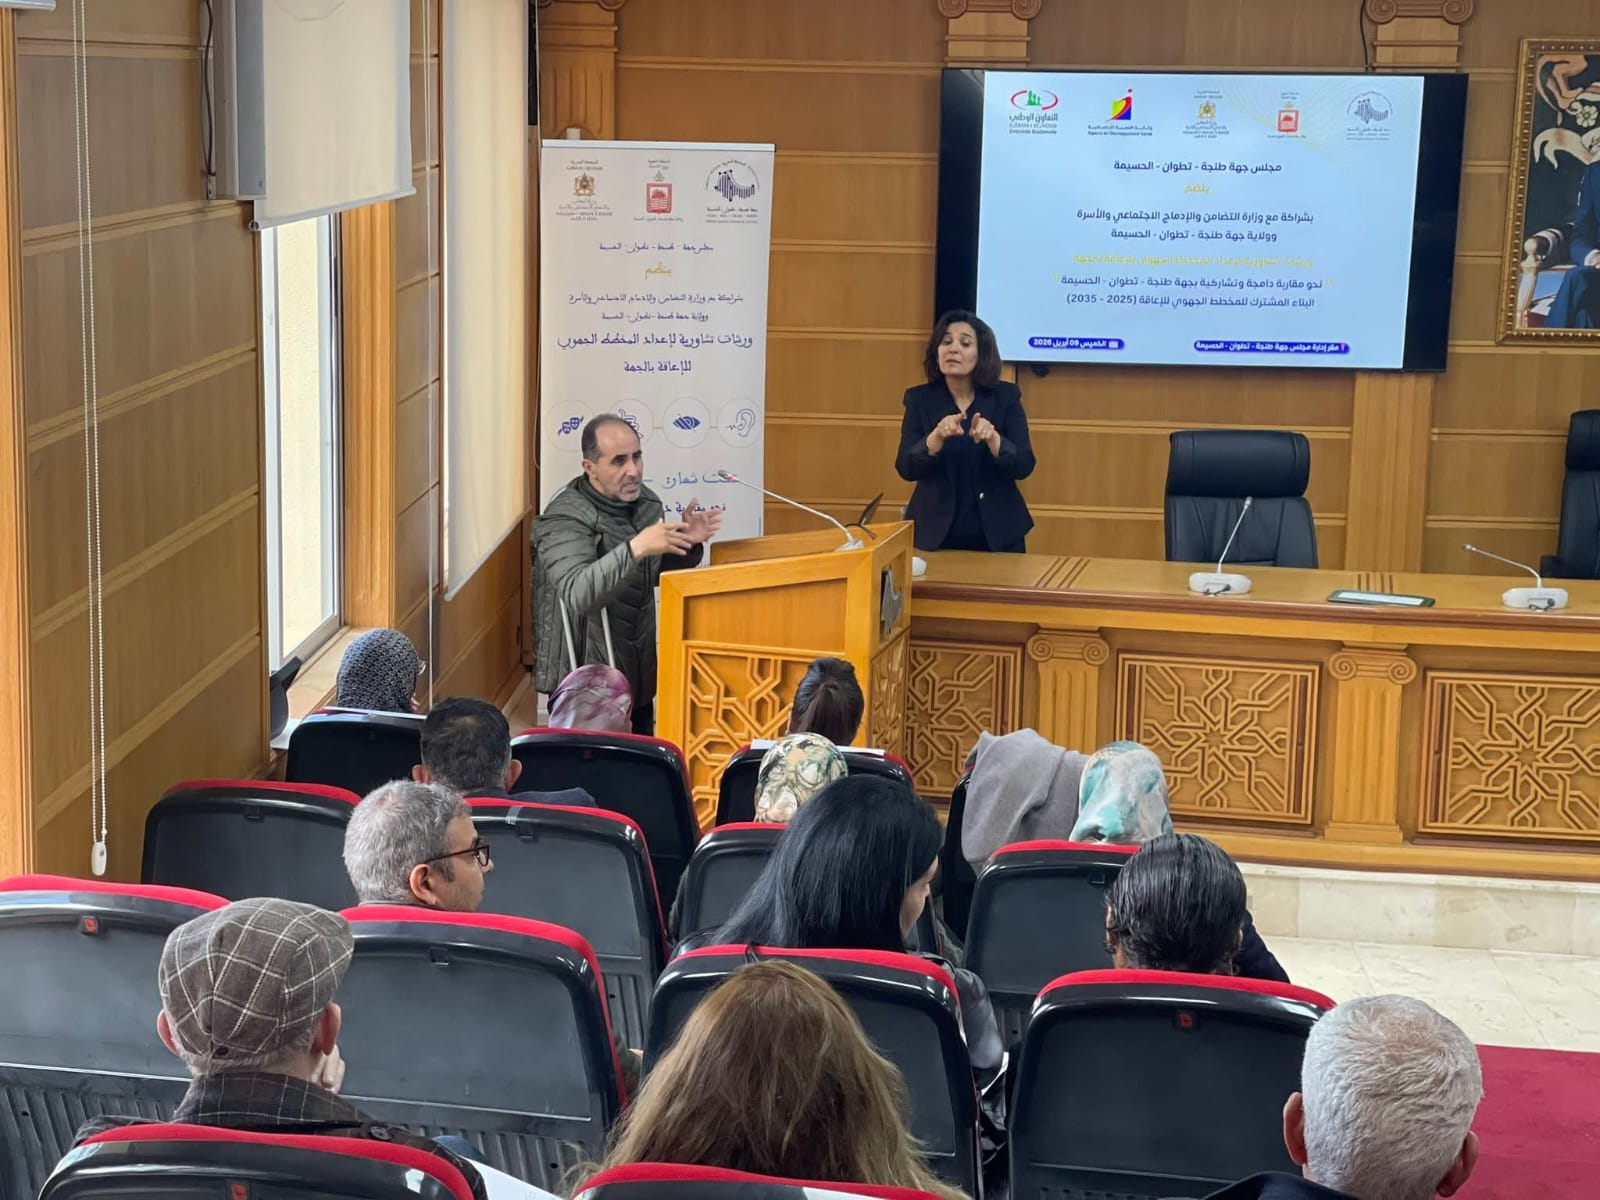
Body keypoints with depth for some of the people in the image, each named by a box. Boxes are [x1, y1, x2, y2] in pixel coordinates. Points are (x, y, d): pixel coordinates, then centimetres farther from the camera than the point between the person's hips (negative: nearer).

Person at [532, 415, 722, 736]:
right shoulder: (565, 520, -20)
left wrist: (686, 542, -3)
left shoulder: (645, 502, 2)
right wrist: (635, 549, -44)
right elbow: (577, 594, -36)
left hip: (638, 676, 7)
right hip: (586, 682, -7)